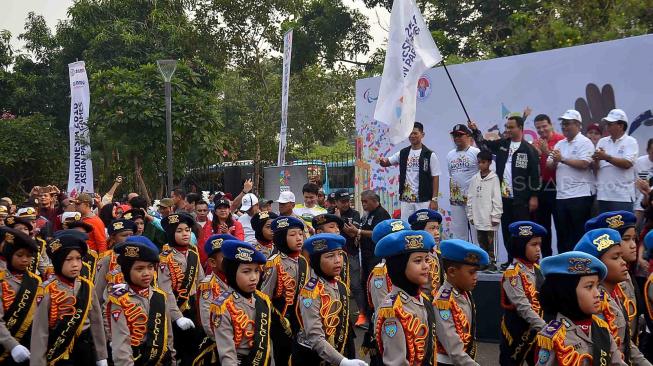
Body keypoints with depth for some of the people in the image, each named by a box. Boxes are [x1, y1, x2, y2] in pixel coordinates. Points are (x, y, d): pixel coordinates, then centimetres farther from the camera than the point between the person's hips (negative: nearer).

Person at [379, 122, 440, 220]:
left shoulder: (430, 155, -2)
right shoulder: (402, 153, 10)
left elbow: (435, 178, -3)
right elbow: (386, 162, 7)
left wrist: (434, 199, -9)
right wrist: (382, 161, -19)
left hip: (424, 200, -4)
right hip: (406, 199, 4)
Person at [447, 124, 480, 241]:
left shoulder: (476, 152, -5)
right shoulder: (450, 155, 13)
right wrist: (451, 195, 16)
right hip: (455, 199, 6)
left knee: (474, 230, -3)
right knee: (458, 231, 11)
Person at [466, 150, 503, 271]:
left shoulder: (494, 178, -6)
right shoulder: (474, 179, 8)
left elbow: (497, 198, -8)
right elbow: (470, 198, 11)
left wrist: (495, 216, -11)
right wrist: (470, 215, 9)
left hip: (489, 218, -5)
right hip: (478, 218, 5)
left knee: (491, 241, -1)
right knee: (481, 241, 12)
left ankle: (492, 262, 4)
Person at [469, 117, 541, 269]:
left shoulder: (529, 150, -6)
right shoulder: (502, 144, 11)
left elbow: (535, 174, -7)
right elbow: (484, 144, 16)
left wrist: (534, 196, -10)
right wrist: (475, 131, 0)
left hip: (521, 199, -6)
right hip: (503, 197, 6)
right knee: (506, 230, 10)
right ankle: (511, 260, 19)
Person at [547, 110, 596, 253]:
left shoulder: (584, 142, -4)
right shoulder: (560, 144, 17)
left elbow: (584, 164, -17)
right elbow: (549, 166, 14)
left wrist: (562, 159, -13)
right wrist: (554, 161, -8)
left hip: (580, 195, -7)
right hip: (561, 195, 7)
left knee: (580, 235, -3)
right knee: (562, 234, 11)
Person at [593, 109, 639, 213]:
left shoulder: (630, 142, 0)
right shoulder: (602, 142, 14)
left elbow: (627, 163, -15)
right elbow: (595, 168, 10)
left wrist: (606, 157, -16)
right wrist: (596, 160, -12)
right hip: (603, 195, 5)